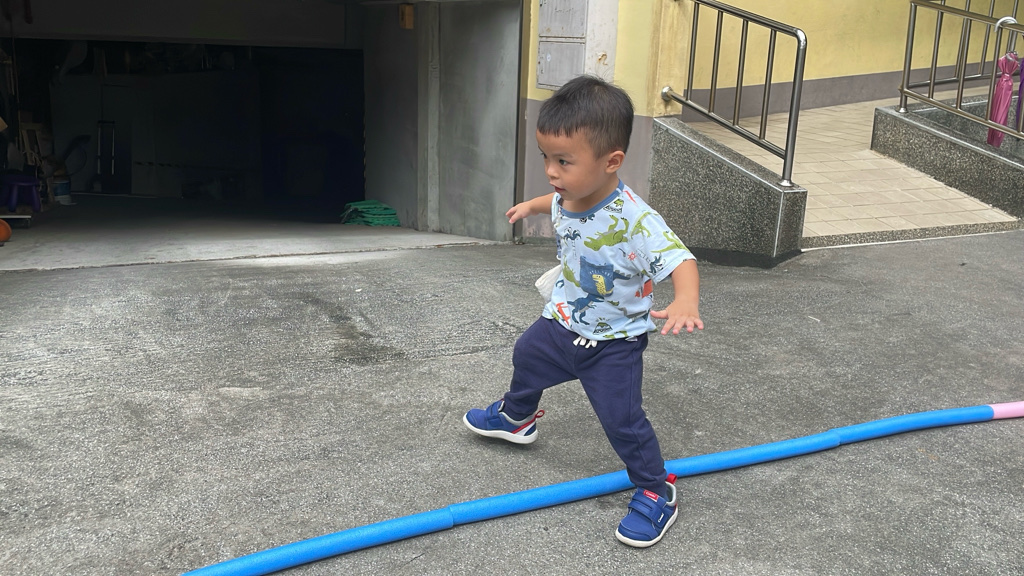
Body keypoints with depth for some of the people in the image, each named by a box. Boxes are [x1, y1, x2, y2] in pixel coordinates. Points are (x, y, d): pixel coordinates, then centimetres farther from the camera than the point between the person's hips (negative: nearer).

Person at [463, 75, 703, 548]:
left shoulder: (635, 220, -36)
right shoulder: (568, 198, -12)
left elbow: (681, 260, -44)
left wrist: (685, 302, -62)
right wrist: (531, 205, 27)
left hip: (613, 341, -8)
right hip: (562, 323, 8)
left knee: (621, 417, -10)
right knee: (528, 357, 28)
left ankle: (655, 491, 13)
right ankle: (516, 417, 61)